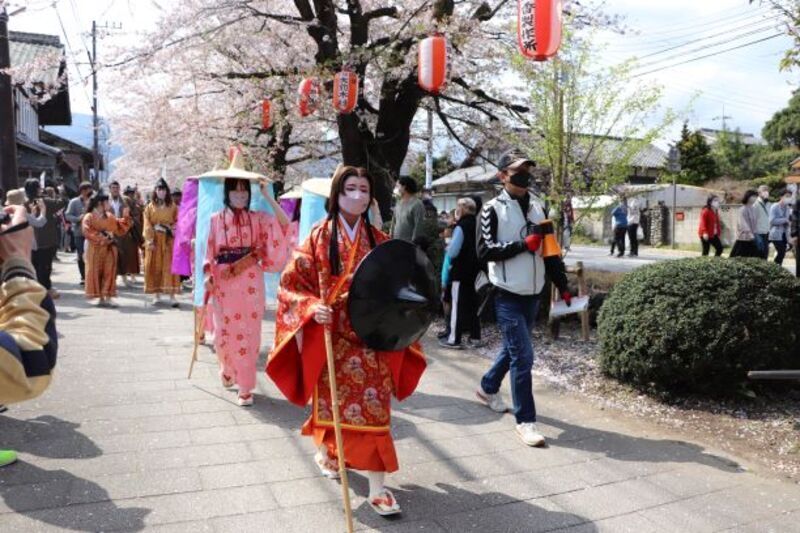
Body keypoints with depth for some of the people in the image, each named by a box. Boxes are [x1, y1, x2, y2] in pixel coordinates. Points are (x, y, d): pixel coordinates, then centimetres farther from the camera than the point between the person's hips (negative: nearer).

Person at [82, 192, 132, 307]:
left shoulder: (110, 217, 11)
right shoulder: (89, 217, -6)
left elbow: (120, 229, 13)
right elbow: (87, 231, -17)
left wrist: (125, 217, 2)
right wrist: (101, 237, -20)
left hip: (109, 249, 5)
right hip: (95, 249, -5)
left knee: (109, 272, 2)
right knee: (96, 273, 1)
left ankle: (108, 297, 4)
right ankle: (101, 298, 8)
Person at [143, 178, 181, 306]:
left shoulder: (173, 206, 8)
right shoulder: (150, 207, 8)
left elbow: (177, 222, 5)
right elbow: (147, 225, 1)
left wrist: (172, 229, -14)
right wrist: (150, 240, -10)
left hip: (168, 240, -1)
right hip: (154, 240, 1)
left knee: (169, 266, -6)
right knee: (155, 266, 2)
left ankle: (172, 296, -8)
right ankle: (156, 294, 9)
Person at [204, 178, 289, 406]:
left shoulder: (258, 218, 6)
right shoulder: (216, 219, 6)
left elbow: (284, 223, -7)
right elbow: (209, 251, 6)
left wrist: (267, 196, -8)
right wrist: (207, 275, -8)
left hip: (251, 283, 0)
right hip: (223, 282, 1)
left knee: (248, 334, -1)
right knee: (225, 332, 5)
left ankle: (245, 387, 8)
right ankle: (228, 370, 36)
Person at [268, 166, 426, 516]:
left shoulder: (378, 240, 4)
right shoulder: (319, 236, -3)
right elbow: (291, 283, -4)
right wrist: (312, 307, -20)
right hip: (330, 336, -1)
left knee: (373, 408, -2)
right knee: (333, 402, 13)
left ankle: (377, 486, 6)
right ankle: (327, 453, 43)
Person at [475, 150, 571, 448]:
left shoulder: (538, 207, 10)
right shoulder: (493, 210, -8)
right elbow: (485, 251, -15)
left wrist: (562, 286, 10)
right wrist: (523, 244, -19)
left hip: (533, 294, 7)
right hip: (507, 295, -6)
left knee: (513, 348, 19)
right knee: (523, 356, -9)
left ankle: (488, 387, 42)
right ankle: (525, 421, 1)